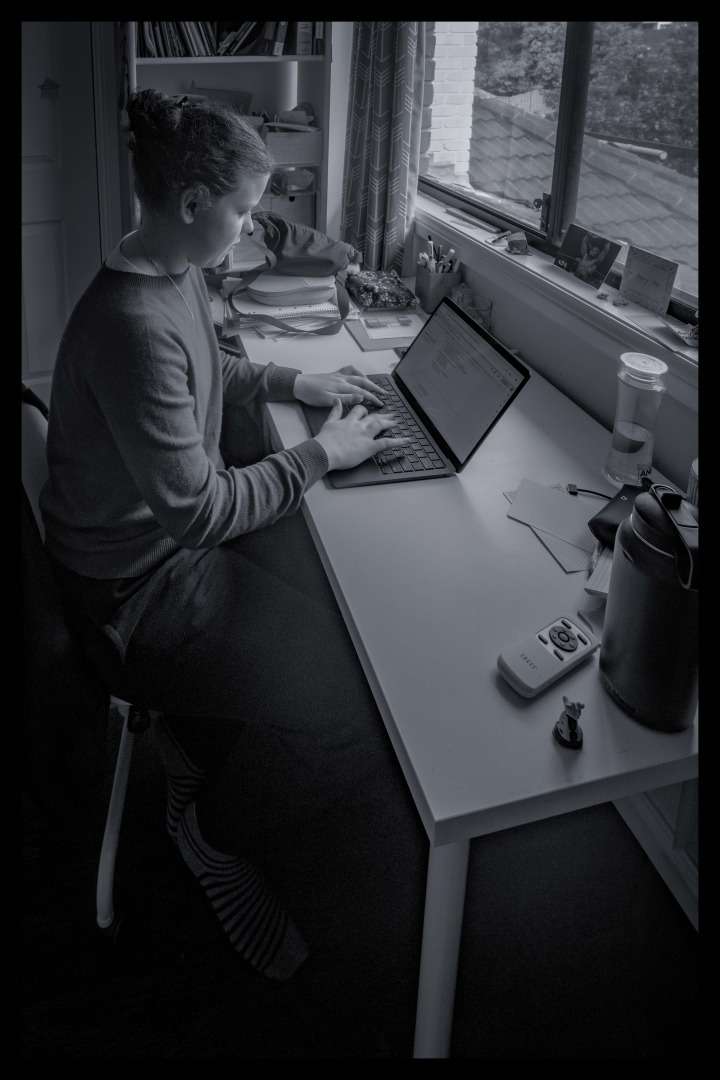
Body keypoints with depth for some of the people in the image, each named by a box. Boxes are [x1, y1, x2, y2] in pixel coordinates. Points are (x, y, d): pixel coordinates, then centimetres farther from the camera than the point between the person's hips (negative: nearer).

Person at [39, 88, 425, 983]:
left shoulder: (176, 275, 1)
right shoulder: (130, 325, -31)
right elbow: (197, 510, -28)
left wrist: (293, 383, 7)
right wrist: (321, 454, -18)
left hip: (178, 537, 10)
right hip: (135, 592, -10)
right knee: (336, 692, -14)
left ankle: (196, 738, 25)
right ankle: (216, 833, 15)